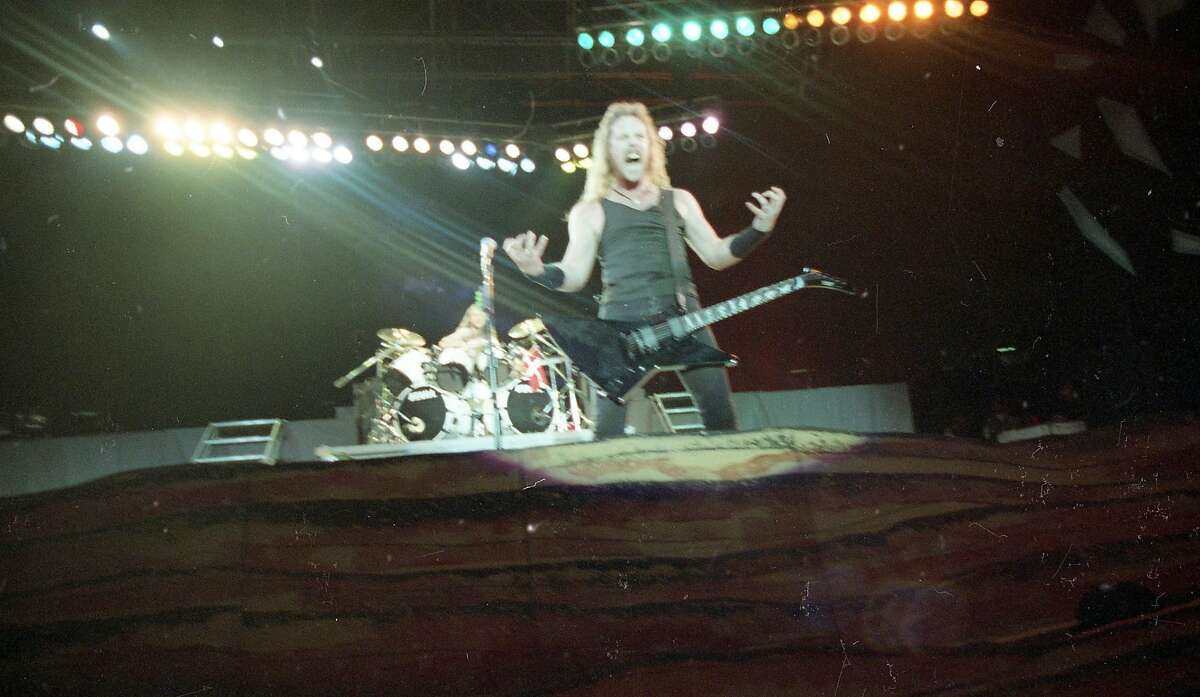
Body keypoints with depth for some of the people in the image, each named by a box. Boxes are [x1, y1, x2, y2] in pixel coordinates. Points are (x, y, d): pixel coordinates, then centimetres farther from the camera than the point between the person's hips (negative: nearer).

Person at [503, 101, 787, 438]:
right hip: (621, 323, -2)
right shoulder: (589, 212, 11)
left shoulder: (678, 200, 19)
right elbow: (574, 276, 2)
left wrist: (760, 228, 3)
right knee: (608, 431, -8)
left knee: (721, 416, -2)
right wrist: (537, 271, -18)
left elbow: (716, 255, 17)